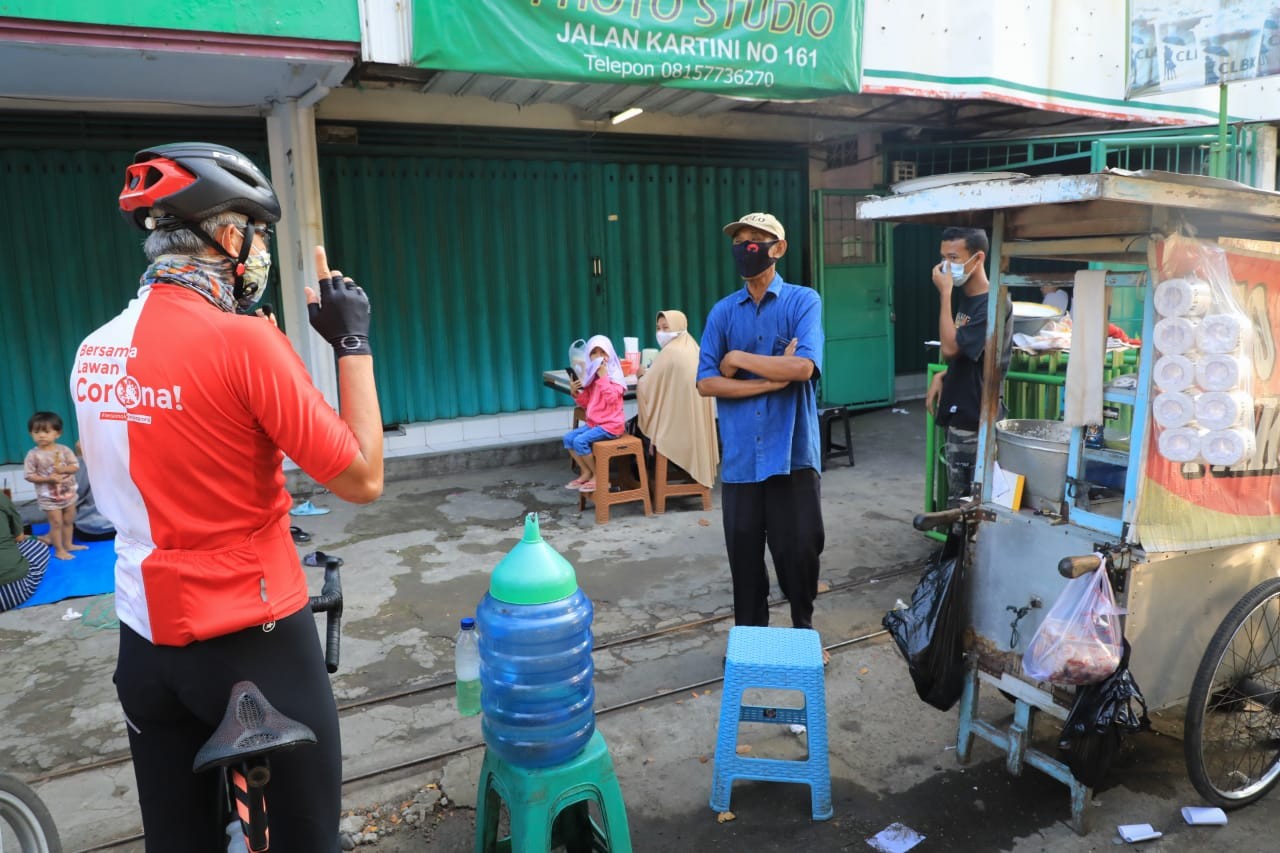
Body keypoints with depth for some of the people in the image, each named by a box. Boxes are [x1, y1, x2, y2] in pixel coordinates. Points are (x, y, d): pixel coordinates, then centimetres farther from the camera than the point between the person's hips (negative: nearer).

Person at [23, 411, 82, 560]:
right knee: (56, 523, 1)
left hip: (69, 493, 4)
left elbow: (75, 466, -5)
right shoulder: (33, 454, -13)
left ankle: (68, 544, 32)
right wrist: (48, 479, -24)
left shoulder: (64, 450, -5)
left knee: (69, 521, 15)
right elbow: (29, 476, -12)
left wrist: (63, 469, -24)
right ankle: (59, 550, 12)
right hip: (48, 497, -4)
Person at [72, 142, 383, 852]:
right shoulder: (242, 340, -20)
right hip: (252, 641, -6)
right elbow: (363, 479, -17)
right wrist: (353, 342, -9)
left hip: (146, 642, 7)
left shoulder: (92, 352, 2)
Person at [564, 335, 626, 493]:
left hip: (611, 424, -9)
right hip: (594, 422, 9)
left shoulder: (614, 375, -11)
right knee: (568, 438, -1)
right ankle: (586, 473, 7)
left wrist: (603, 377, -26)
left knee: (580, 441, -21)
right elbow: (587, 404, 16)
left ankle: (598, 476, -5)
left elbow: (611, 399, -27)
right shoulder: (591, 376, 12)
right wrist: (575, 393, -2)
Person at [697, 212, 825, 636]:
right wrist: (772, 380, -12)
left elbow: (803, 367, -18)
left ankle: (804, 631, 31)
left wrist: (739, 359, -9)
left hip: (792, 452, -2)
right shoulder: (722, 311, 6)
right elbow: (706, 383, -3)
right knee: (744, 553, 12)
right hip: (741, 456, 3)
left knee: (800, 549, 8)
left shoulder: (803, 301, -2)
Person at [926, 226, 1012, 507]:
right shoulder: (962, 297, 11)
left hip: (977, 415, -9)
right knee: (958, 497, 16)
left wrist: (945, 293, -20)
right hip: (959, 410, 9)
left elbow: (951, 347, -24)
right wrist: (942, 376, 3)